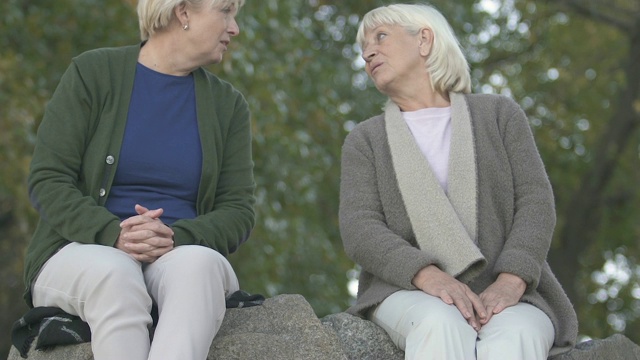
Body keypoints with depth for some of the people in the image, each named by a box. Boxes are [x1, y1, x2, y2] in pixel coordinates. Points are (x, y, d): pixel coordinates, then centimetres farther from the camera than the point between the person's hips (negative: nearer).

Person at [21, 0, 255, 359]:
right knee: (113, 273, -38)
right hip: (85, 253, -2)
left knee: (198, 264, -35)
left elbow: (239, 211, 5)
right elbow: (46, 181, -4)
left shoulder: (228, 104, 11)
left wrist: (176, 238, -17)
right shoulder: (92, 73, 2)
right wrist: (114, 235, -21)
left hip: (181, 256, 2)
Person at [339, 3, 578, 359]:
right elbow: (360, 230, -1)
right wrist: (429, 276, -21)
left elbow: (535, 203, 2)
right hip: (411, 293, 0)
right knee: (441, 328, -37)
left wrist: (510, 282, -18)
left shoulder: (499, 114, 14)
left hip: (503, 296, 0)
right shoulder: (365, 140, 15)